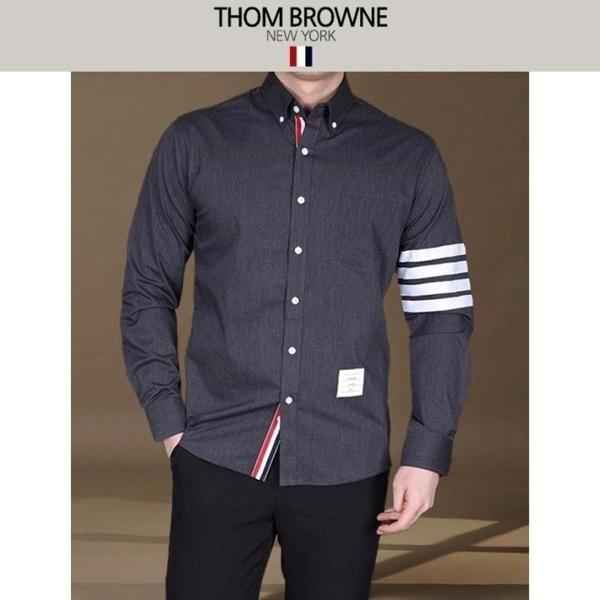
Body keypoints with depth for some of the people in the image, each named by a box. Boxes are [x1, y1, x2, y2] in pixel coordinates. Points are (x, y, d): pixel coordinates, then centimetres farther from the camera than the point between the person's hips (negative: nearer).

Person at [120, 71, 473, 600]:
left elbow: (442, 315, 4)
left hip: (345, 467, 1)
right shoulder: (193, 143, 3)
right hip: (218, 458, 0)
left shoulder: (411, 159, 4)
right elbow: (148, 291, 7)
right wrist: (169, 423, 0)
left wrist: (428, 451, -2)